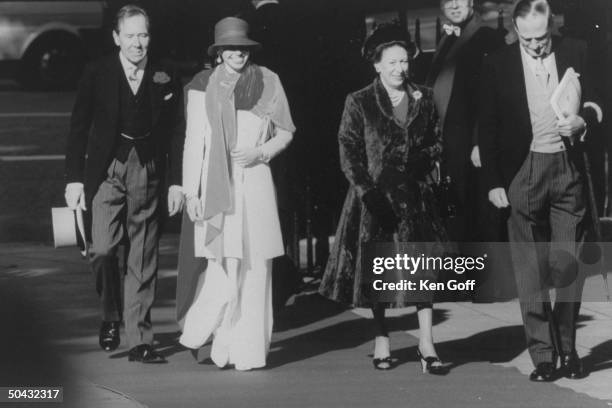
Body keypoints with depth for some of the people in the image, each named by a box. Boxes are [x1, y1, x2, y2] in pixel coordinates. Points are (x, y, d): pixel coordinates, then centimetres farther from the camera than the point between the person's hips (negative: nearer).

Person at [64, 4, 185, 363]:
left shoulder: (166, 81, 3)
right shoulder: (97, 75, 1)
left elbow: (176, 133, 7)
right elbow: (79, 129, 3)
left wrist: (177, 182, 1)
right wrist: (74, 178, -3)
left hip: (147, 174, 1)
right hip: (107, 170, -1)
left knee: (144, 259, 2)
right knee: (103, 250, -12)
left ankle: (140, 340, 7)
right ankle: (111, 317, 14)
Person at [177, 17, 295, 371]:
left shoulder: (267, 83, 7)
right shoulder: (203, 86, 3)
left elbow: (286, 132, 13)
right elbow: (194, 141, 4)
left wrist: (260, 152, -5)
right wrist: (191, 191, 0)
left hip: (254, 182, 1)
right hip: (216, 184, -1)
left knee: (255, 268, 0)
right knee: (224, 266, -8)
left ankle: (249, 351, 8)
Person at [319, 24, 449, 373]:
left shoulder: (424, 99, 8)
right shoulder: (359, 103, -1)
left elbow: (436, 142, 17)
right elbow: (349, 152, -5)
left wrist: (424, 160, -2)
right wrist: (366, 189, -16)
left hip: (414, 194, 2)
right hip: (374, 195, -2)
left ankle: (426, 342, -2)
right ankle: (382, 340, 16)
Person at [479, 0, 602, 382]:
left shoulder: (576, 52, 4)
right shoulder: (497, 65, 1)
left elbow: (595, 103, 12)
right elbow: (488, 128, 4)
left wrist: (584, 119, -11)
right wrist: (494, 182, -1)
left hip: (569, 169, 1)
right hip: (522, 173, -1)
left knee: (569, 265, 3)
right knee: (531, 271, 0)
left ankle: (568, 350, 14)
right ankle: (543, 354, 5)